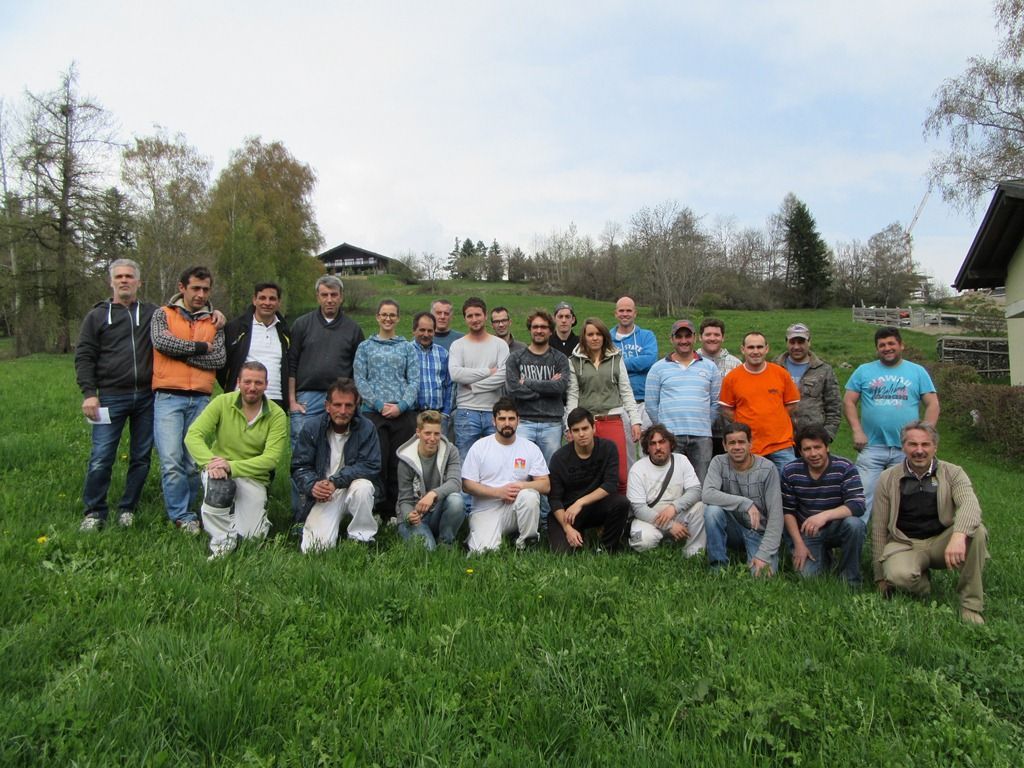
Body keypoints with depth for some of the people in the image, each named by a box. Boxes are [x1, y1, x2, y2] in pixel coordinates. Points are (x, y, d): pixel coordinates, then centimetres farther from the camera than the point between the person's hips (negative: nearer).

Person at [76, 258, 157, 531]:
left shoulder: (152, 313, 10)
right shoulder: (97, 315, 7)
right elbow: (84, 357, 5)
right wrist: (89, 393, -6)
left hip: (146, 397, 2)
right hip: (111, 396, -2)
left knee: (141, 457, 7)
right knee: (101, 458, -4)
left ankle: (128, 509, 21)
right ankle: (94, 512, 10)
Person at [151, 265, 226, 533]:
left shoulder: (214, 322, 15)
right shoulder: (163, 314, 10)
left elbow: (218, 359, 1)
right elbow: (161, 341, -11)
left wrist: (180, 351, -5)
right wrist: (199, 347, -4)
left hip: (201, 399, 3)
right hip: (169, 397, -2)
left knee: (194, 462, 4)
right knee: (171, 460, -11)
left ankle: (184, 511, 18)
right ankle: (182, 516, -2)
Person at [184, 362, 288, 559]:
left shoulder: (277, 415, -9)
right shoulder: (222, 402, -6)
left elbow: (271, 458, -17)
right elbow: (193, 436, -12)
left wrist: (232, 466, -29)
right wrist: (210, 461, -32)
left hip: (253, 477, 0)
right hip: (219, 469, 0)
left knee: (251, 536, -10)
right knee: (218, 483, -36)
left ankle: (254, 513, 27)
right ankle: (221, 543, -13)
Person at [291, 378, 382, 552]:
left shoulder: (366, 428, -8)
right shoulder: (311, 429, -3)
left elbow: (371, 466, -14)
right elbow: (299, 467, -2)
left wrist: (335, 481, -24)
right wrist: (312, 485, -24)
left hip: (354, 490, 0)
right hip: (322, 497, 0)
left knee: (362, 486, -35)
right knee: (315, 548, -18)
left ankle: (362, 540, -13)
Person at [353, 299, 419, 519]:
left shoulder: (407, 348, 12)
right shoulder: (365, 347, 11)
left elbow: (414, 381, 5)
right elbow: (360, 380, 3)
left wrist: (401, 405, -10)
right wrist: (379, 404, -9)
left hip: (403, 413, 1)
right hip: (373, 412, 0)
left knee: (399, 463, 1)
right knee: (377, 462, -1)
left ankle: (394, 512, 9)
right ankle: (376, 510, 8)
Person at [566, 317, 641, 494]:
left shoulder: (616, 359, 12)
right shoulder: (575, 361, 8)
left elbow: (626, 392, 11)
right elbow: (572, 395, 5)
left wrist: (635, 420, 4)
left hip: (613, 421, 1)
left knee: (620, 474, -5)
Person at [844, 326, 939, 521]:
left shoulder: (918, 372, 9)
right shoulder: (864, 371, 8)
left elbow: (933, 405, 6)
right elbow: (848, 402, 5)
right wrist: (857, 431, -7)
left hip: (906, 449, 1)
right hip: (871, 448, -1)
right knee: (863, 497, -4)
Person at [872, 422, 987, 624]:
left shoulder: (952, 473, 0)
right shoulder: (888, 479, 0)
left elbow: (969, 504, -22)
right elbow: (879, 528, 2)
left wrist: (959, 535, -44)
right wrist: (880, 577, 1)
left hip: (942, 541, 1)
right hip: (904, 544, -1)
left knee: (976, 532, -28)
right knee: (898, 575, -34)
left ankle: (971, 606, -15)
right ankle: (922, 585, 5)